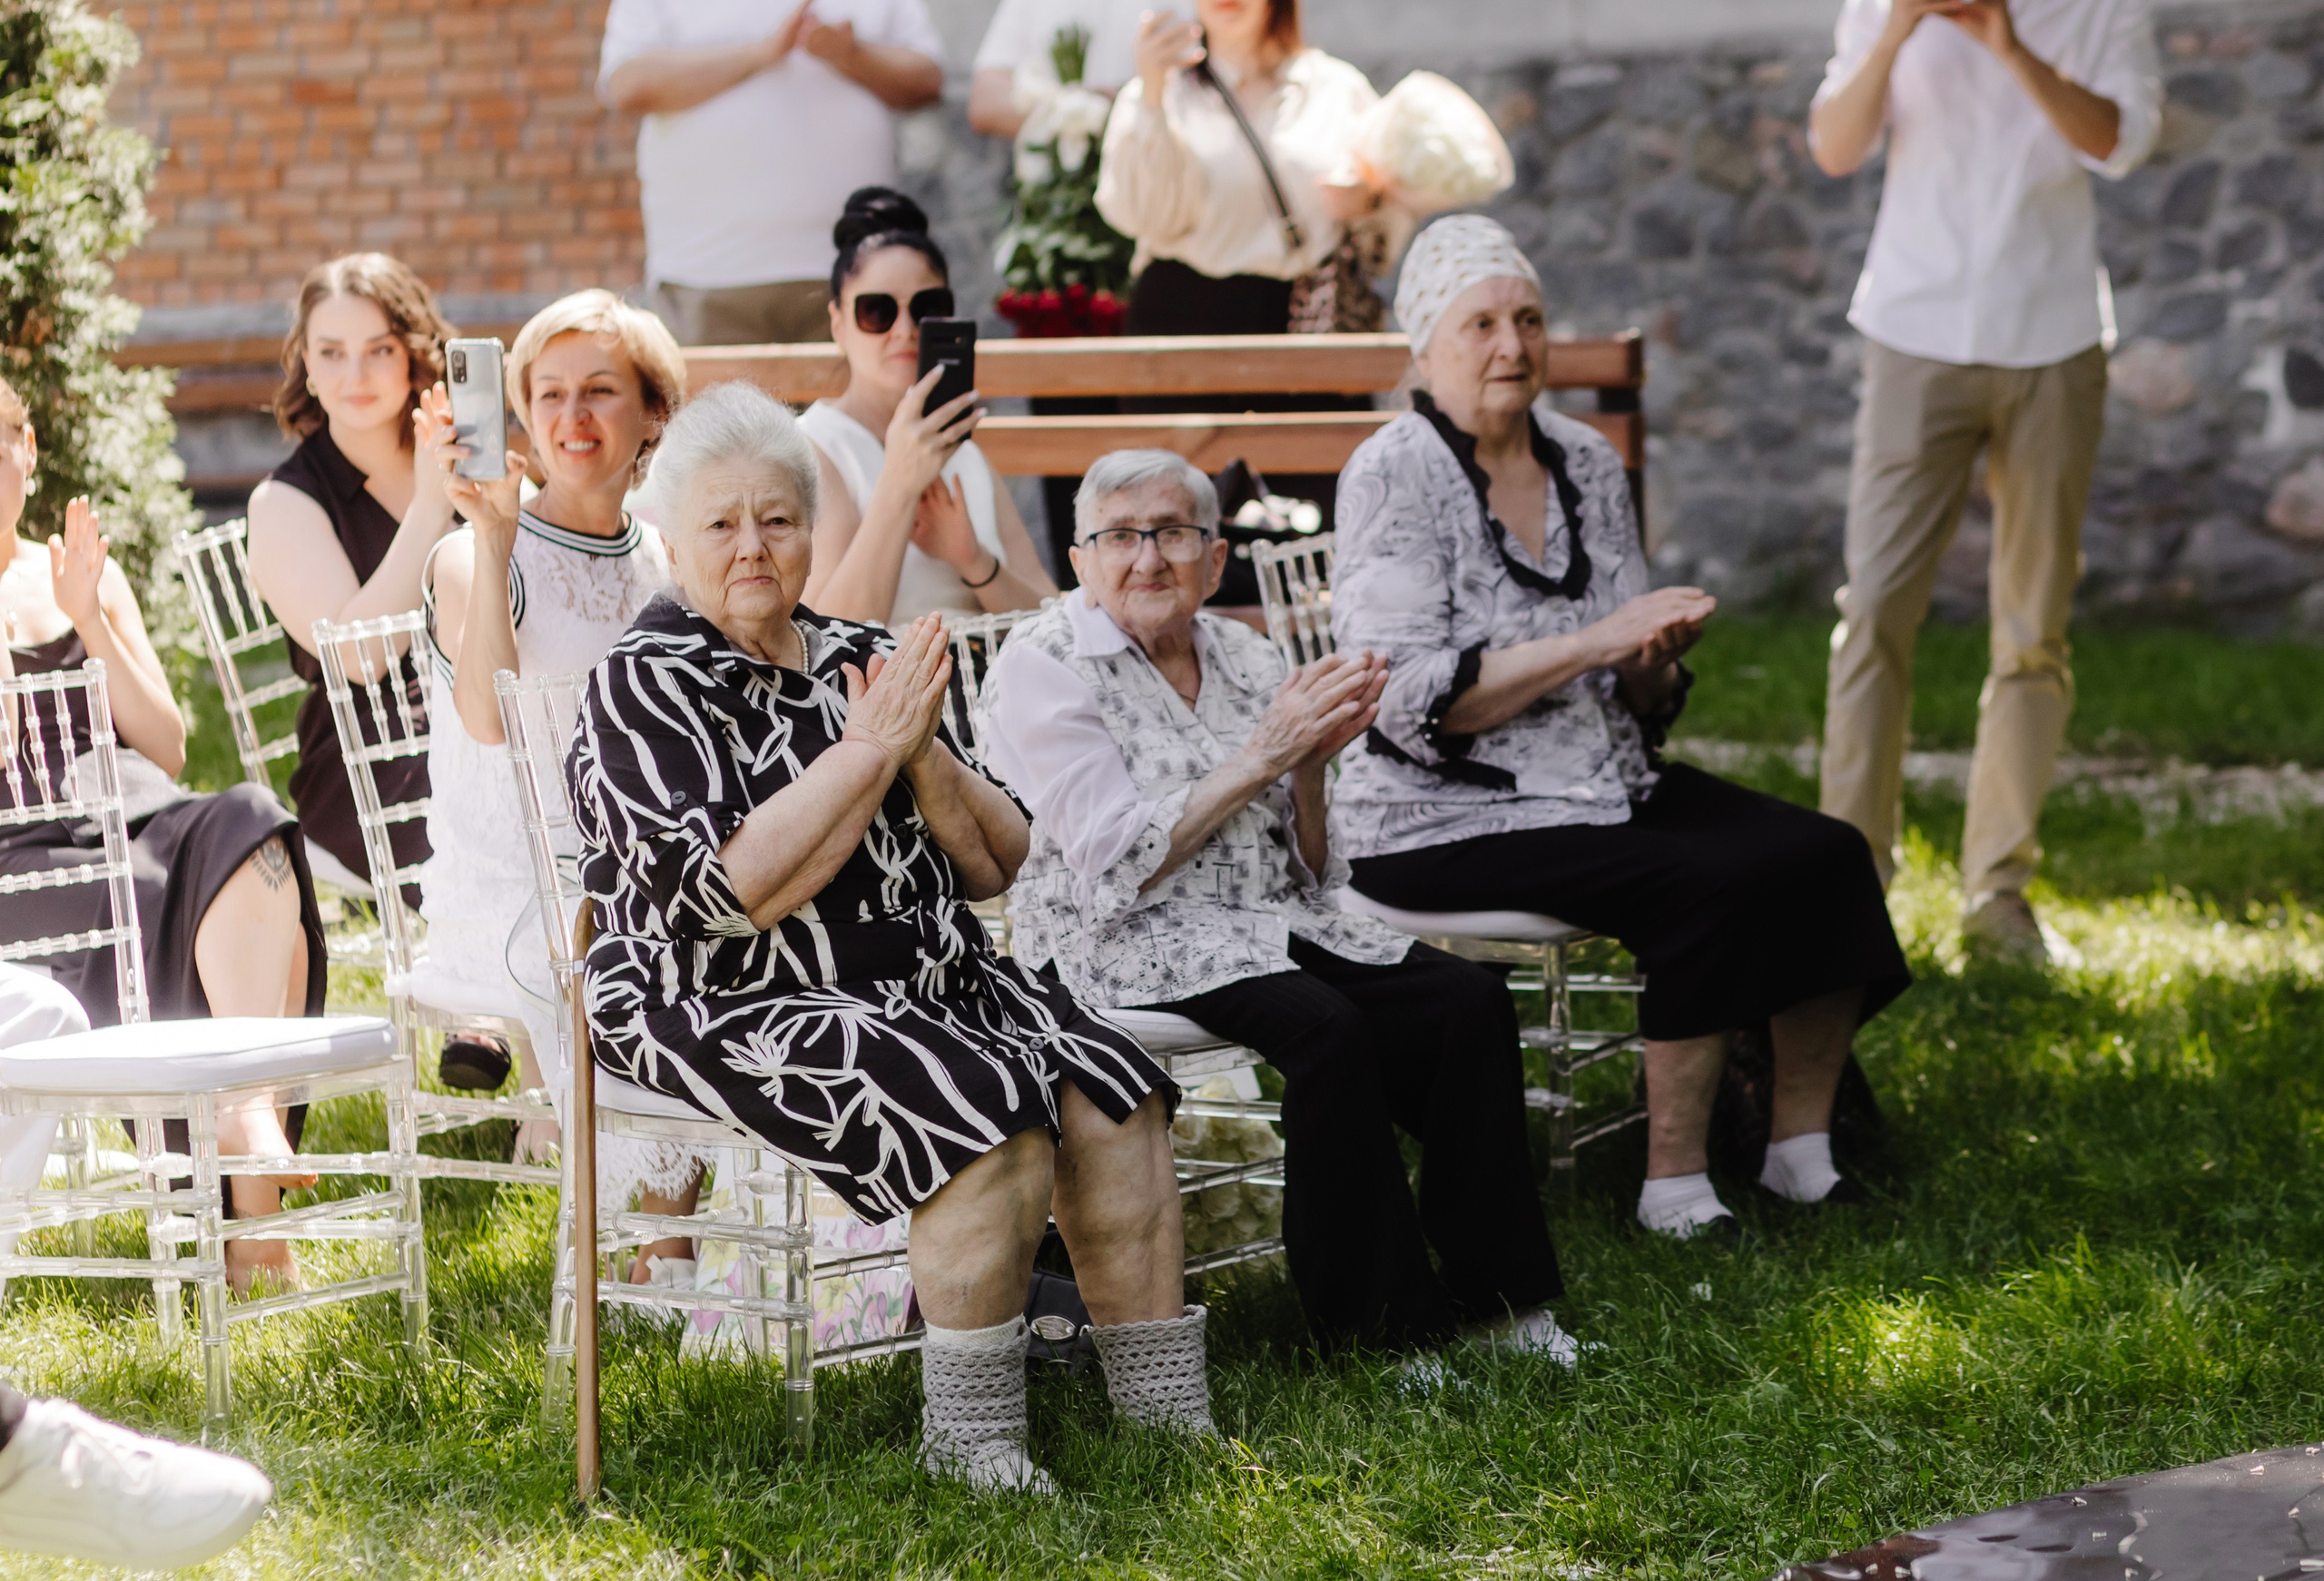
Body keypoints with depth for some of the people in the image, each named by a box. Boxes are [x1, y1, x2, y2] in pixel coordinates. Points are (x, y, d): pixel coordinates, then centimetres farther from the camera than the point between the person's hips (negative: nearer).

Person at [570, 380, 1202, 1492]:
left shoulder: (865, 663, 14)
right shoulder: (642, 689, -5)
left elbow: (998, 865, 10)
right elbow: (735, 895, -19)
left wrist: (923, 753, -8)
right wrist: (868, 749, -15)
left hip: (931, 984, 7)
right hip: (735, 1012, -7)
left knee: (1110, 1099, -16)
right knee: (993, 1124, -28)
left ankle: (1172, 1428, -12)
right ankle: (970, 1441, -18)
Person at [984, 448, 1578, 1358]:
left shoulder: (1244, 658, 11)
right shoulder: (1042, 667, -6)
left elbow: (1307, 872, 11)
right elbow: (1118, 867, -17)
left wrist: (1311, 766, -8)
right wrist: (1264, 755, -16)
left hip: (1270, 927, 6)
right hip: (1126, 944, -6)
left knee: (1470, 1003, -16)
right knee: (1327, 1028, -32)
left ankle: (1492, 1299, -10)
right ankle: (1378, 1333, -24)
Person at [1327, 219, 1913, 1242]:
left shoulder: (1587, 463, 11)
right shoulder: (1394, 477, -10)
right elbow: (1407, 705, -19)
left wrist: (1653, 660, -8)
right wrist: (1589, 643, -21)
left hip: (1605, 782, 7)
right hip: (1441, 819, -7)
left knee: (1827, 853, -13)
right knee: (1712, 884, -27)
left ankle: (1803, 1147, -3)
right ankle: (1673, 1186, -18)